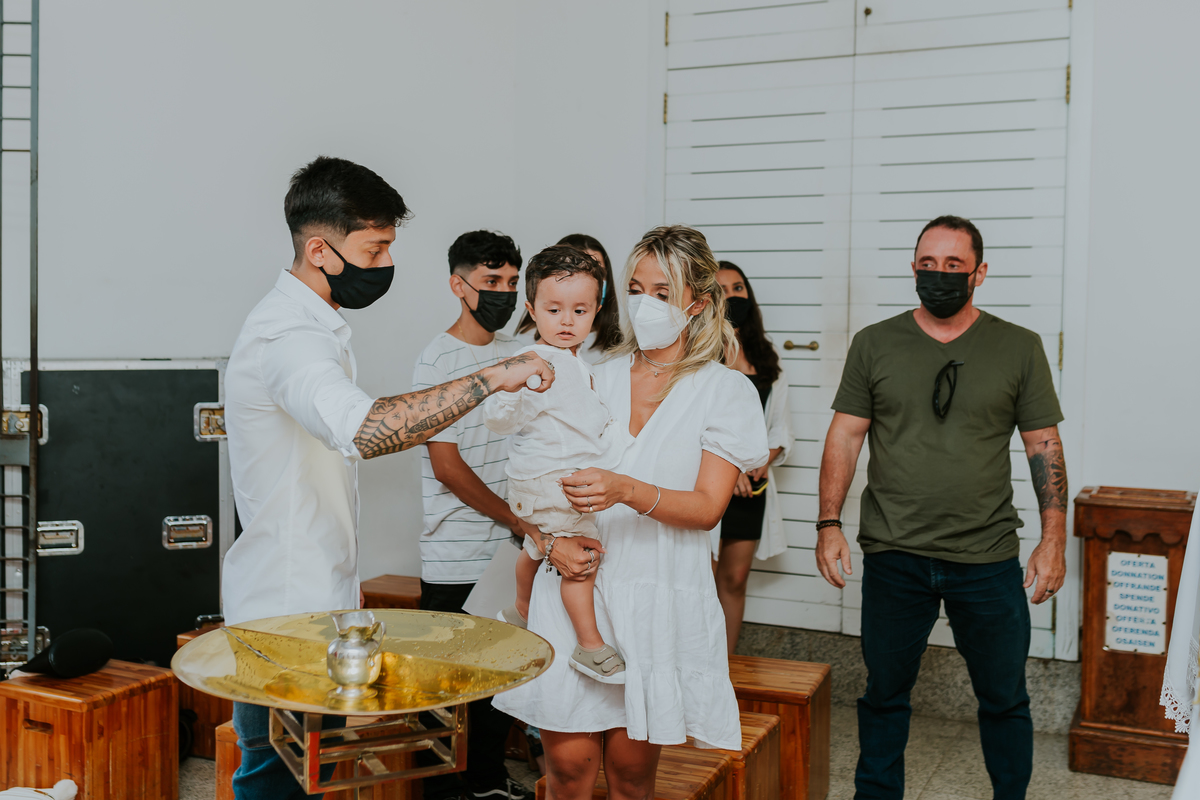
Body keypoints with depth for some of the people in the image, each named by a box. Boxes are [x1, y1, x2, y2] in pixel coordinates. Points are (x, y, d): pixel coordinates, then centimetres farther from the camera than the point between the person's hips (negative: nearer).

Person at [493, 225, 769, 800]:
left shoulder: (726, 392, 2)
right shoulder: (597, 379, 10)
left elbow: (707, 508, -7)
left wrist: (626, 490, -24)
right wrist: (555, 541, -7)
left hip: (658, 599, -2)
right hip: (578, 585, 2)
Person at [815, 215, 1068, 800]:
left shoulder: (1019, 348, 2)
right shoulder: (874, 344, 3)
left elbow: (1044, 445, 3)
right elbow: (844, 436, 3)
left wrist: (1054, 538, -2)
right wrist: (829, 523, -5)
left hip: (988, 559, 0)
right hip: (893, 555, 1)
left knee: (1004, 698, 12)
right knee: (884, 692, 13)